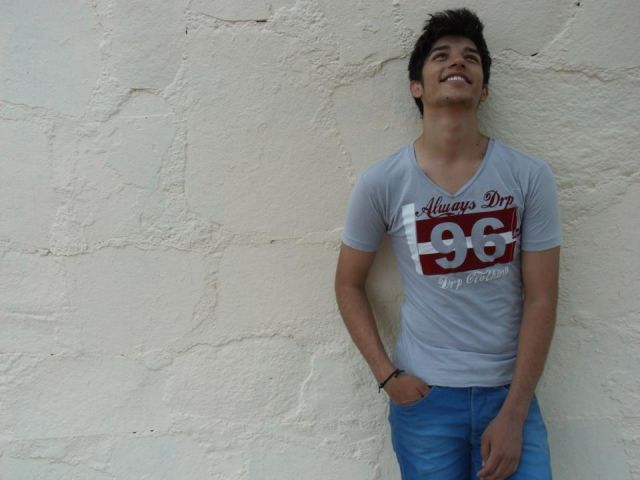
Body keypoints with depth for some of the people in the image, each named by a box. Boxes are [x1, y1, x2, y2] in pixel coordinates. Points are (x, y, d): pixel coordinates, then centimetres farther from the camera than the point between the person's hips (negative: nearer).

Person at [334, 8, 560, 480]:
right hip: (425, 395, 0)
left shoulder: (530, 176, -7)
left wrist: (514, 413, -8)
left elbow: (541, 299, -6)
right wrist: (386, 375, -5)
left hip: (509, 392, 1)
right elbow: (349, 283, 3)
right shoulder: (381, 183, -8)